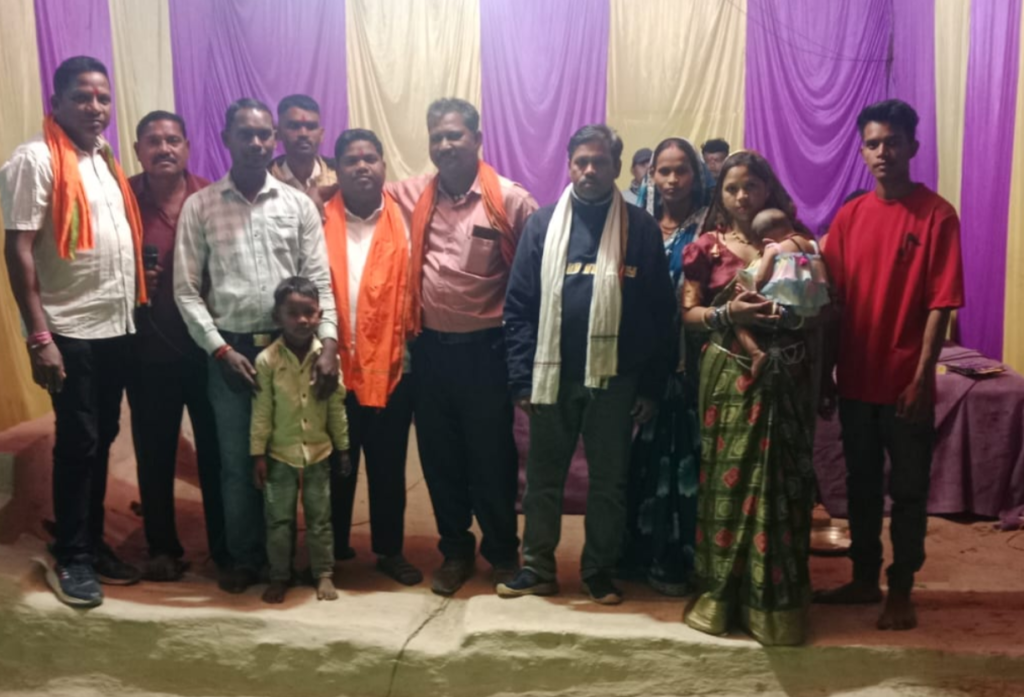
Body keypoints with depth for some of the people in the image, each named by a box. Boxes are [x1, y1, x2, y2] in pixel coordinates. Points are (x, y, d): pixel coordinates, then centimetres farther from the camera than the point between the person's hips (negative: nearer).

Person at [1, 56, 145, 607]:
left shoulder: (105, 158, 13)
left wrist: (133, 308, 11)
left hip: (116, 326, 7)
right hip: (71, 330, -7)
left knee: (102, 438, 13)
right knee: (78, 442, -1)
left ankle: (92, 543, 26)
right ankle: (70, 558, 13)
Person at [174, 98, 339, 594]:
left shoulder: (299, 204, 4)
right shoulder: (199, 206, 2)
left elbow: (319, 281, 0)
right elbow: (186, 290, 1)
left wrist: (329, 343, -12)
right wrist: (219, 348, -8)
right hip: (231, 349, 0)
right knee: (237, 460, 7)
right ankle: (244, 558, 22)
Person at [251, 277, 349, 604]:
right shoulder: (266, 360, -11)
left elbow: (337, 406, 1)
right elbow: (261, 411, -7)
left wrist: (343, 447, 4)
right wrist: (258, 453, -6)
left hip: (319, 453, 1)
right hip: (280, 454, -1)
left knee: (319, 518, 11)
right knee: (279, 519, 8)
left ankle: (324, 574, 23)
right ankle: (279, 577, 22)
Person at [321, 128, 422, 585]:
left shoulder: (404, 223, 4)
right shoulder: (320, 223, 3)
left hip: (392, 367, 0)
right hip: (336, 367, 0)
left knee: (389, 466, 10)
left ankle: (390, 550, 25)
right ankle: (333, 551, 26)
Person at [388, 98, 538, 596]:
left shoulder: (510, 200, -7)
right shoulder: (410, 195, 3)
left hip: (485, 347, -3)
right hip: (429, 346, 4)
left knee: (491, 455, 8)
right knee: (438, 455, 13)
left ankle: (503, 551, 27)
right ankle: (455, 550, 30)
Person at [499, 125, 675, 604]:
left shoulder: (641, 228, -1)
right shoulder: (543, 225, 2)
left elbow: (660, 312, -1)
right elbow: (518, 306, 1)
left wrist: (652, 385, -3)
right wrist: (522, 378, -5)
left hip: (614, 377, -1)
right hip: (552, 374, 1)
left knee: (609, 479, 9)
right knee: (543, 476, 10)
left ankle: (600, 572, 24)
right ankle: (538, 568, 24)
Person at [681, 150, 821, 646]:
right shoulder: (708, 247, 3)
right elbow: (688, 314, 1)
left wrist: (796, 313, -15)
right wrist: (727, 314, -17)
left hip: (786, 378, 1)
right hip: (729, 378, -1)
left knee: (781, 482, 3)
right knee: (727, 479, 3)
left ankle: (776, 601, 15)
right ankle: (719, 591, 16)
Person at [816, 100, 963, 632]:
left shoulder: (937, 215, -7)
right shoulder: (848, 217, 5)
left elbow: (940, 304, -10)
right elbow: (833, 300, 6)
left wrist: (922, 377, -14)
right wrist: (825, 373, 5)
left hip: (906, 383, -4)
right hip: (857, 380, 4)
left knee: (908, 490, 7)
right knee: (861, 485, 14)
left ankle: (901, 590, 21)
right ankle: (864, 579, 29)